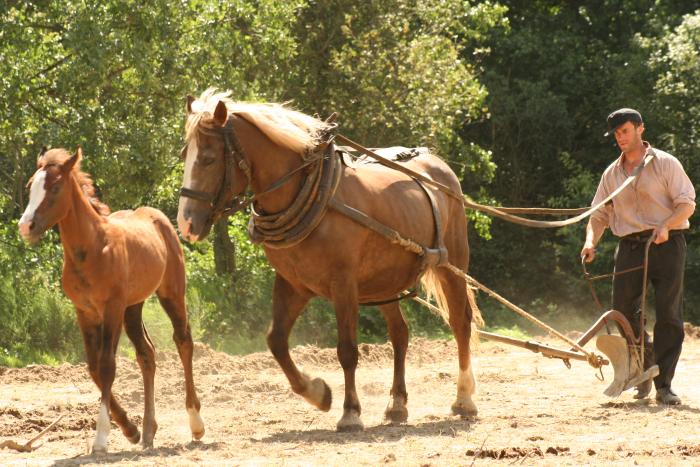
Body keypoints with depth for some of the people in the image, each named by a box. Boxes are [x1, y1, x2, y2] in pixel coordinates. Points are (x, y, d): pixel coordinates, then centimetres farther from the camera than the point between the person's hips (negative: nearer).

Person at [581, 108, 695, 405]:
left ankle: (663, 384, -5)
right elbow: (599, 215, 15)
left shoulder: (664, 164, 1)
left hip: (666, 244, -4)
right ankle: (645, 366, 22)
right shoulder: (612, 174, 14)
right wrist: (591, 241, -5)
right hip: (630, 246, 4)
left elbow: (687, 204, -4)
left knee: (669, 314, -8)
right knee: (623, 313, -4)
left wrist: (666, 226, -23)